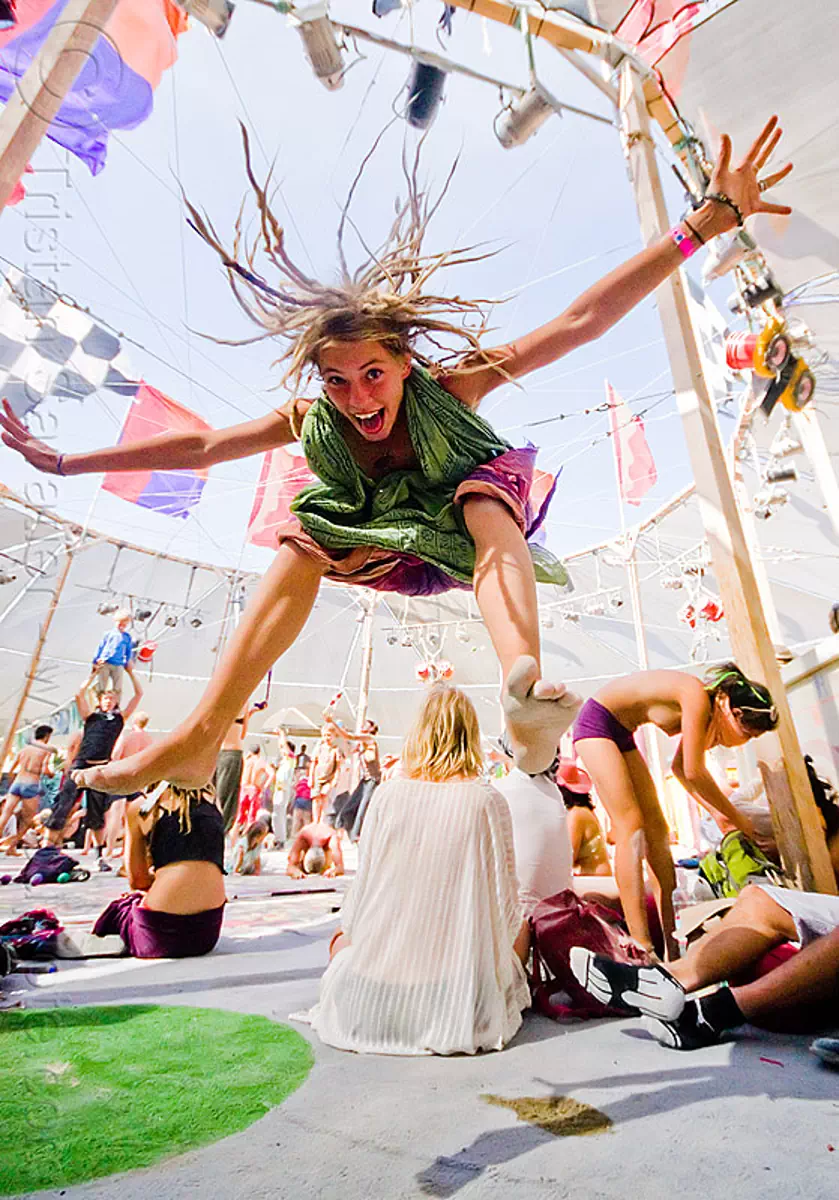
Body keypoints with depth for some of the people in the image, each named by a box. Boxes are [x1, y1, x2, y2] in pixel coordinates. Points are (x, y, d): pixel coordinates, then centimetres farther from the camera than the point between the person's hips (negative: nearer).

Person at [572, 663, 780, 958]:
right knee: (632, 827, -15)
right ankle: (642, 946, -13)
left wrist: (715, 811, 7)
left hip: (621, 732, 10)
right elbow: (694, 772, -23)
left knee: (656, 828, 6)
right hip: (596, 721, -9)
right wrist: (736, 818, -10)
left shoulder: (708, 714, 2)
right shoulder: (698, 696, -25)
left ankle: (674, 942, 12)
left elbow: (679, 768, 13)